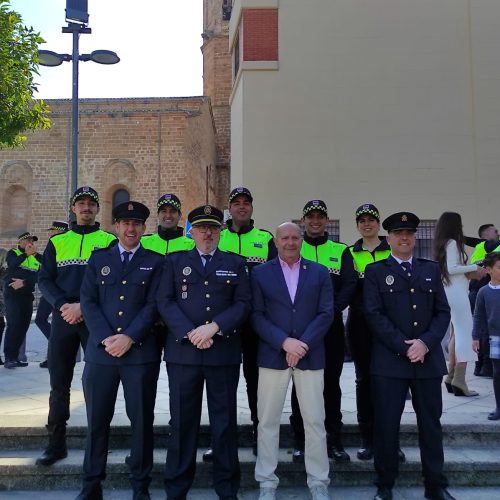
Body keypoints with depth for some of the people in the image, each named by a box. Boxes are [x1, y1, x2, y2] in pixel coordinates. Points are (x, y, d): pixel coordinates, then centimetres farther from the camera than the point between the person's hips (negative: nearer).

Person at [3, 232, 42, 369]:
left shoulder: (36, 258, 14)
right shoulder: (13, 253, 5)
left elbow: (38, 276, 1)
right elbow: (12, 264, -18)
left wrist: (24, 282, -13)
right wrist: (26, 254, -25)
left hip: (27, 295, 5)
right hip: (12, 294, -5)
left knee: (23, 327, 4)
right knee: (13, 325, -14)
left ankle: (15, 357, 12)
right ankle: (9, 358, -10)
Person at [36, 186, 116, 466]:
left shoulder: (109, 241, 3)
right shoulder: (57, 242, 12)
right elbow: (44, 280, 6)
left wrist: (83, 306, -15)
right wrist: (62, 305, -11)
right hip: (63, 318, 3)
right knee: (59, 383, 7)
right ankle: (57, 443, 19)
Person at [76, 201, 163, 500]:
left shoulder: (156, 262, 6)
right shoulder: (98, 259, 12)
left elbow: (154, 305, -3)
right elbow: (88, 301, 3)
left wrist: (129, 338, -14)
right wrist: (106, 338, -10)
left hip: (141, 352, -1)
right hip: (100, 351, 2)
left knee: (142, 420, 6)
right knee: (97, 420, 9)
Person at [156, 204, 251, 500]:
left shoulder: (236, 264, 10)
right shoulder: (174, 262, 10)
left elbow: (243, 304, 1)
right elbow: (165, 302, 1)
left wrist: (214, 327, -13)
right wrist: (190, 334, -12)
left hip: (224, 352, 0)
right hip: (183, 352, 0)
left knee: (225, 420, 7)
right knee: (183, 420, 7)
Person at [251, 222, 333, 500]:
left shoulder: (320, 272, 7)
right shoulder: (261, 273, 5)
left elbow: (326, 313, -1)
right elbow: (257, 316, -3)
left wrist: (303, 344, -13)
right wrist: (285, 342, -15)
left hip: (311, 356, 1)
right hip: (272, 356, 0)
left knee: (315, 421, 6)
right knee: (268, 422, 5)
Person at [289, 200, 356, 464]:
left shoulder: (341, 251, 9)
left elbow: (349, 284, -3)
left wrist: (332, 309, -19)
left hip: (332, 326, 1)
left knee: (332, 383, 6)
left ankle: (334, 440, 18)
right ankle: (300, 441, 17)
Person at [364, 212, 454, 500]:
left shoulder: (431, 269, 13)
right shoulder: (376, 271, 4)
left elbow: (443, 312, 7)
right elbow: (374, 314, -5)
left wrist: (425, 343, -9)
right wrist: (404, 346, -13)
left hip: (429, 359, 3)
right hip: (389, 360, -2)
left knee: (431, 423, 10)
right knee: (386, 425, 2)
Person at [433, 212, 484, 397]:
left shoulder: (442, 244, 16)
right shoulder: (452, 243, -11)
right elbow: (452, 268, -19)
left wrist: (473, 272, 17)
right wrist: (474, 267, -8)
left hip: (449, 291, 10)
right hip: (456, 292, -10)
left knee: (457, 333, 14)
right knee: (465, 332, -8)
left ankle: (451, 376, 17)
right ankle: (459, 380, -11)